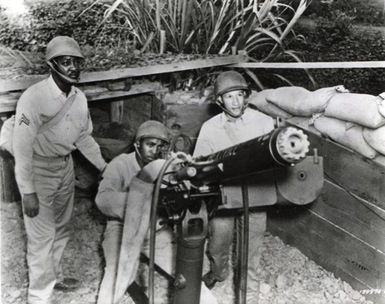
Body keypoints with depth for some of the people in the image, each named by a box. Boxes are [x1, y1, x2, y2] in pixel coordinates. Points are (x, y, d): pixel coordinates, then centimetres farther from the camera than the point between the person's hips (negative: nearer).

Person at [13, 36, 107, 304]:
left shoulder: (79, 97, -2)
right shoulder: (34, 98, -24)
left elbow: (84, 137, 12)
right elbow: (22, 147, -22)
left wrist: (104, 166, 16)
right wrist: (28, 192, -22)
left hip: (66, 166, 7)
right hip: (39, 169, -7)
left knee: (61, 229, 20)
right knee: (42, 235, 0)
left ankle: (53, 275, 42)